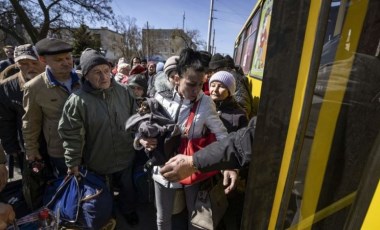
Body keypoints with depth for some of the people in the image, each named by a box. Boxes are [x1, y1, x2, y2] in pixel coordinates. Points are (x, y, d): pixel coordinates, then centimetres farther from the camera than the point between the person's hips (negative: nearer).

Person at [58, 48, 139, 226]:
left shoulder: (124, 92, -8)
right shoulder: (77, 101, -19)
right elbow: (71, 135, -12)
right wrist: (73, 163, -7)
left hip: (126, 158, 3)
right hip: (97, 163, -2)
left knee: (127, 188, 26)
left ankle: (128, 209, 56)